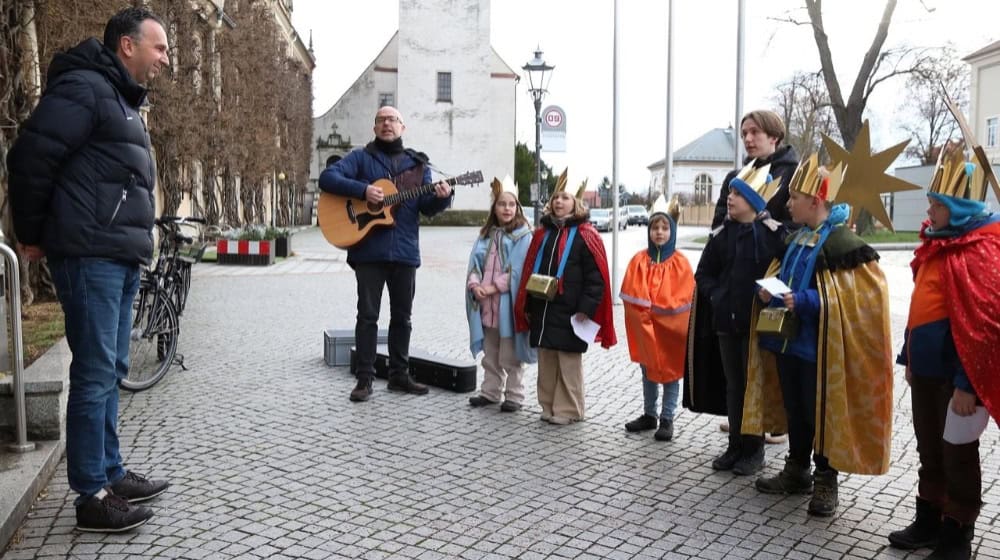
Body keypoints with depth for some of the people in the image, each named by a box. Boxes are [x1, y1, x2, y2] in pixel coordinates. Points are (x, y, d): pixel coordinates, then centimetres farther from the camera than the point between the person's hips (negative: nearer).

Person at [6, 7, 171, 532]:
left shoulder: (123, 99, 21)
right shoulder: (85, 86, -9)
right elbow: (30, 155, -14)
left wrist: (137, 238, 18)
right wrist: (32, 234, -5)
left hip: (121, 256, 10)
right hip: (90, 255, -10)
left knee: (110, 371, 14)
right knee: (94, 374, -5)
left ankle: (111, 474, 24)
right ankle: (93, 496, 4)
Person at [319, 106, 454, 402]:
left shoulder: (418, 164, 13)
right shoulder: (360, 158, 4)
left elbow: (427, 207, 6)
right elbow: (327, 177, -8)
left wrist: (442, 197, -16)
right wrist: (363, 190, -20)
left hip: (405, 251, 3)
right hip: (369, 250, -3)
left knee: (402, 315, 10)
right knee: (368, 315, 0)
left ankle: (399, 375, 21)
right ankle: (365, 378, 7)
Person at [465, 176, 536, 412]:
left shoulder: (523, 236, -6)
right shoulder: (486, 235, 12)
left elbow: (517, 271, -13)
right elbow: (475, 263, 6)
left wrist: (494, 287, -17)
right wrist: (475, 284, -12)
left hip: (509, 304, -6)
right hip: (486, 304, 6)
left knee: (510, 356, 2)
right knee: (490, 354, 16)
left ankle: (514, 396, 14)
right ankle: (490, 392, 28)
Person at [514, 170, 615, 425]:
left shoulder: (585, 235, -5)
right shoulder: (543, 233, 13)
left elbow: (595, 277, -10)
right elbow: (529, 270, 16)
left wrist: (586, 308, -15)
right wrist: (527, 306, 13)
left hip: (569, 315, -6)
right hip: (542, 311, 6)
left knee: (568, 363, 2)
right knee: (546, 362, 12)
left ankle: (568, 409, 13)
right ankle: (549, 406, 24)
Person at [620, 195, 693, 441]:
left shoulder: (680, 263, -7)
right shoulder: (639, 260, 1)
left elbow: (683, 299, -10)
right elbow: (629, 294, -3)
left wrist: (656, 310, -14)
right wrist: (645, 314, -14)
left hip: (671, 329, -3)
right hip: (643, 328, 3)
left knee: (670, 372, 5)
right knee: (648, 372, 15)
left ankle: (667, 419, 15)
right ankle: (649, 414, 28)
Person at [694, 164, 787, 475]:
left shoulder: (774, 233, -9)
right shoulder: (722, 234, 6)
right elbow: (704, 273, 14)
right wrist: (715, 296, 0)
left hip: (757, 321, -4)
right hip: (726, 321, 5)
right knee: (733, 385, 13)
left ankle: (754, 449, 19)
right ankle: (735, 445, 25)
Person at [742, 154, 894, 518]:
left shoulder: (842, 242, -14)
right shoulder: (796, 238, 11)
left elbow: (854, 296, -20)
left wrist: (804, 301, -24)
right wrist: (769, 291, 0)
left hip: (818, 348, -8)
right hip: (786, 341, 8)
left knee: (821, 415, 4)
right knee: (795, 410, 17)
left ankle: (825, 481, 18)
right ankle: (796, 472, 30)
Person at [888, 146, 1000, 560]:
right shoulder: (938, 242, 10)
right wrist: (909, 357, 17)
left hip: (956, 375, -8)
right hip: (927, 369, 8)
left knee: (958, 456, 6)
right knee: (929, 451, 18)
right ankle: (928, 522, 32)